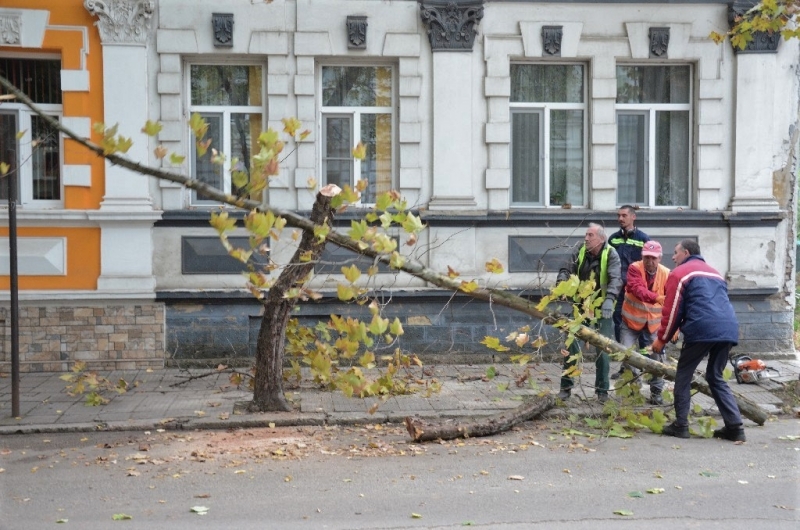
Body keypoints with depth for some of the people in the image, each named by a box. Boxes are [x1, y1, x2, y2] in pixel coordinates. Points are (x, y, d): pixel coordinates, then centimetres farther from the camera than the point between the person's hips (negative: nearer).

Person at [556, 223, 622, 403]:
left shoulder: (610, 254, -15)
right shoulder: (580, 252, -3)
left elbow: (615, 279, -26)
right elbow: (567, 270, -7)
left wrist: (610, 299, -43)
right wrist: (561, 284, -29)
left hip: (602, 308, -3)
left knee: (602, 349, 3)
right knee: (570, 345, 3)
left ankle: (602, 390, 16)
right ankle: (566, 386, 14)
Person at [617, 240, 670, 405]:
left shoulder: (666, 274, -8)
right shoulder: (634, 268, -15)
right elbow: (638, 289, -33)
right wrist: (656, 298, -51)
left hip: (653, 323, 2)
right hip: (631, 320, -2)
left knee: (657, 357, -1)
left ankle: (656, 393, 15)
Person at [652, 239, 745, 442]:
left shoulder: (679, 273, 8)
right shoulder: (714, 273, 31)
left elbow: (672, 310, 3)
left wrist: (662, 338, 13)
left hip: (702, 329, -6)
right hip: (728, 328, 7)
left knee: (683, 374, 9)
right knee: (716, 377, 18)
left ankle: (680, 425, 7)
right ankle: (735, 427, 10)